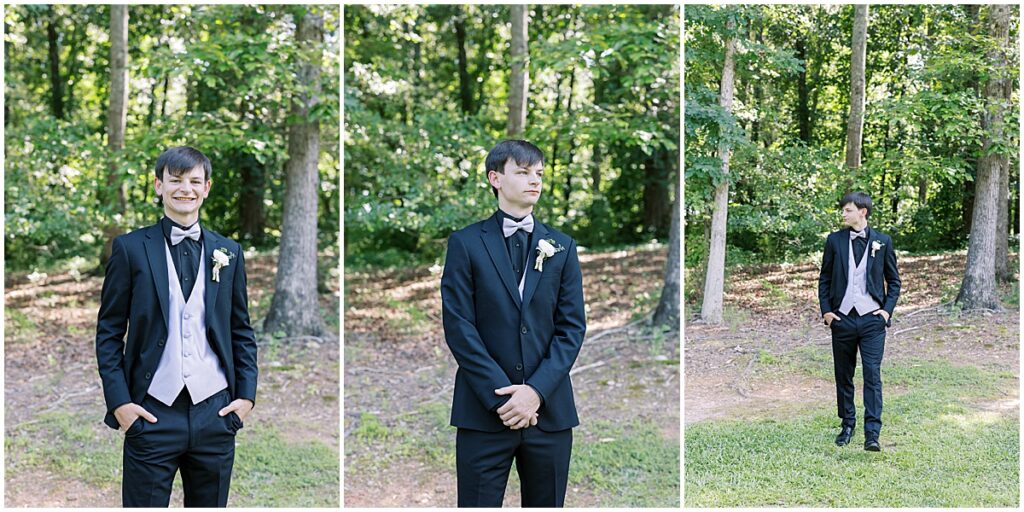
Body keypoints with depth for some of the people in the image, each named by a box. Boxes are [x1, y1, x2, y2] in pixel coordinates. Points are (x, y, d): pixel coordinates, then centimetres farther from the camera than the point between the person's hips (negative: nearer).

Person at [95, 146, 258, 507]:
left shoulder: (228, 252, 9)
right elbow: (109, 331, 2)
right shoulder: (131, 248, 1)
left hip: (215, 411, 3)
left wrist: (247, 394, 2)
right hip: (152, 413, -2)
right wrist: (118, 401, -7)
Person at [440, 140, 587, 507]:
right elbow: (458, 325, -5)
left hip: (550, 409, 3)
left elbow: (572, 326, 4)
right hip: (484, 411, -3)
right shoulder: (466, 243, 2)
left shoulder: (561, 247, 11)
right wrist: (501, 395, -12)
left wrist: (537, 390, -9)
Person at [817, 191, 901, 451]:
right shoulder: (834, 241, 5)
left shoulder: (882, 241, 2)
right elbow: (824, 279, 11)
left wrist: (887, 309, -2)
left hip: (872, 318, -2)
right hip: (841, 318, 2)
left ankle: (872, 433, -9)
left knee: (872, 374, -9)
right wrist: (825, 310, 1)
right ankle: (847, 425, 24)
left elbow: (894, 280, 10)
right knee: (843, 375, 10)